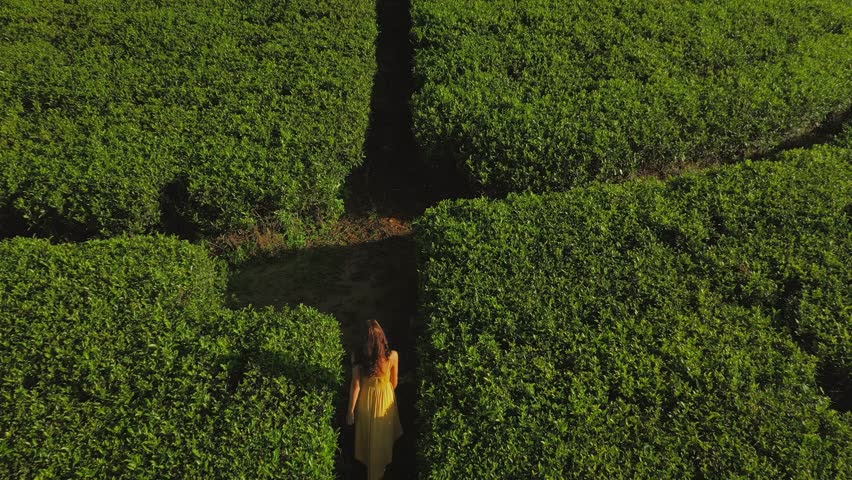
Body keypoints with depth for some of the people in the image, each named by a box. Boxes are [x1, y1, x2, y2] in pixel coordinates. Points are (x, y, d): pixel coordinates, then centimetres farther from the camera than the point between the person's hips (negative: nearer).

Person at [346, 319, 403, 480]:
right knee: (382, 436, 26)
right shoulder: (392, 356, -23)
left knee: (367, 434, 26)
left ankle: (369, 465, 50)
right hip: (385, 397, 0)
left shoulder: (357, 356, -24)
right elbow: (394, 382, -7)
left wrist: (351, 409, -4)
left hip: (365, 399, 0)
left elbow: (355, 384, -17)